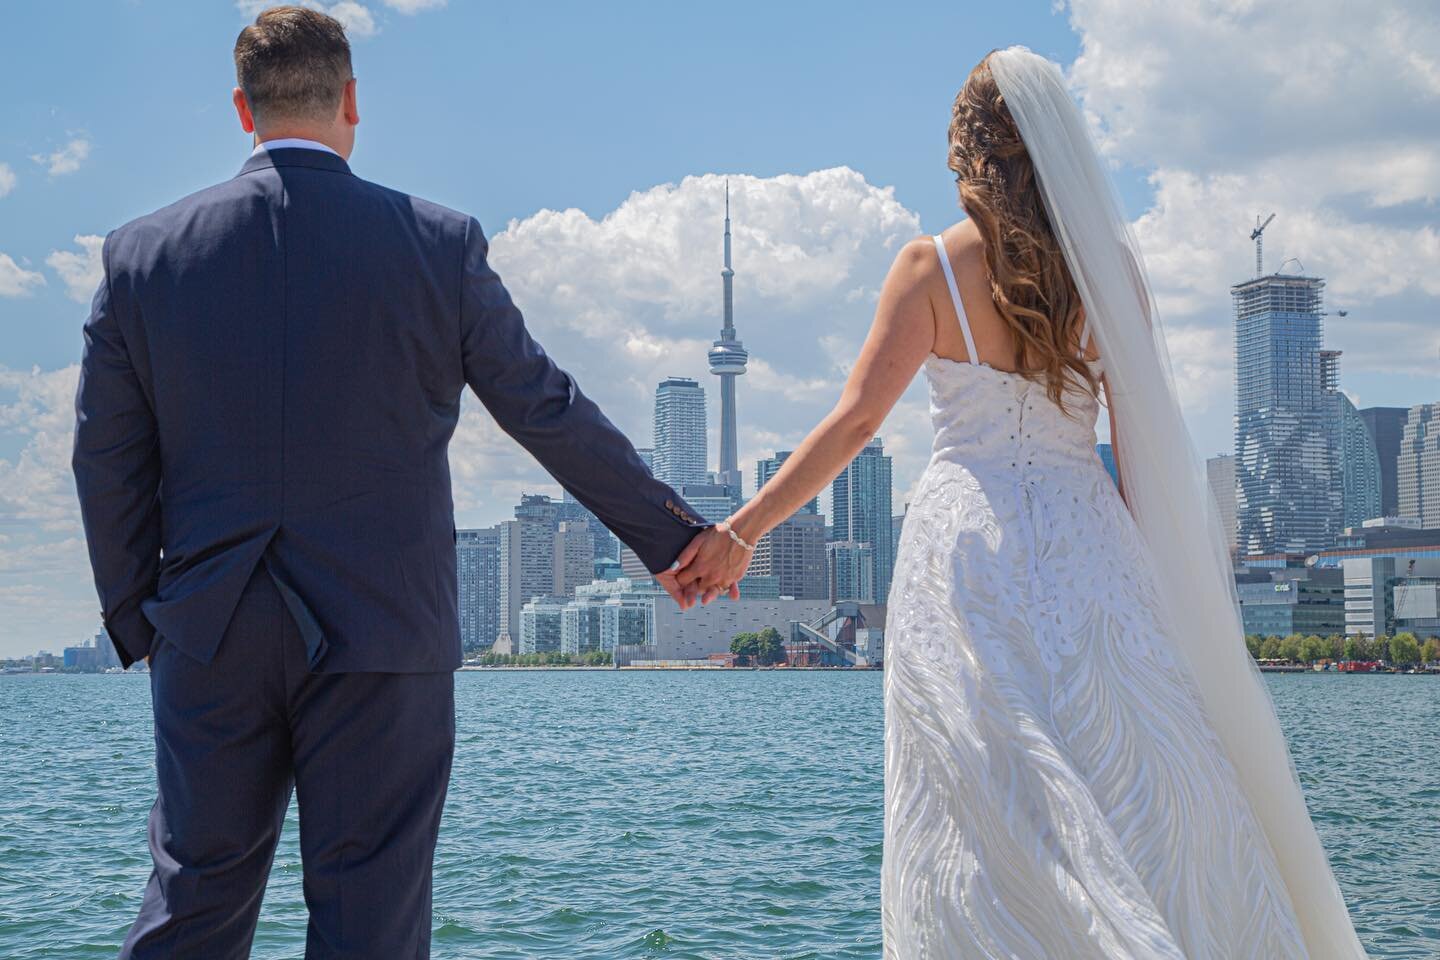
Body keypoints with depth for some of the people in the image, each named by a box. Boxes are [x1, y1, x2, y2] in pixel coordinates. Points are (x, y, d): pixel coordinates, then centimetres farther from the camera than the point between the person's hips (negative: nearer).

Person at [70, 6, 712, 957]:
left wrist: (139, 621, 16)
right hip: (381, 630, -2)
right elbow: (551, 413, 3)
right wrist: (674, 535, 14)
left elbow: (108, 460, 5)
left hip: (209, 638, 3)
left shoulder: (145, 253, 2)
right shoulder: (440, 244, -4)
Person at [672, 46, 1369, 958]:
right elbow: (1146, 437, 2)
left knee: (983, 813, 2)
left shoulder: (933, 264, -3)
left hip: (965, 540, -2)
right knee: (1139, 795, 11)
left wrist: (742, 530, -5)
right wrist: (1147, 567, 11)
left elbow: (857, 417, -9)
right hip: (1087, 542, 2)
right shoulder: (1110, 264, 3)